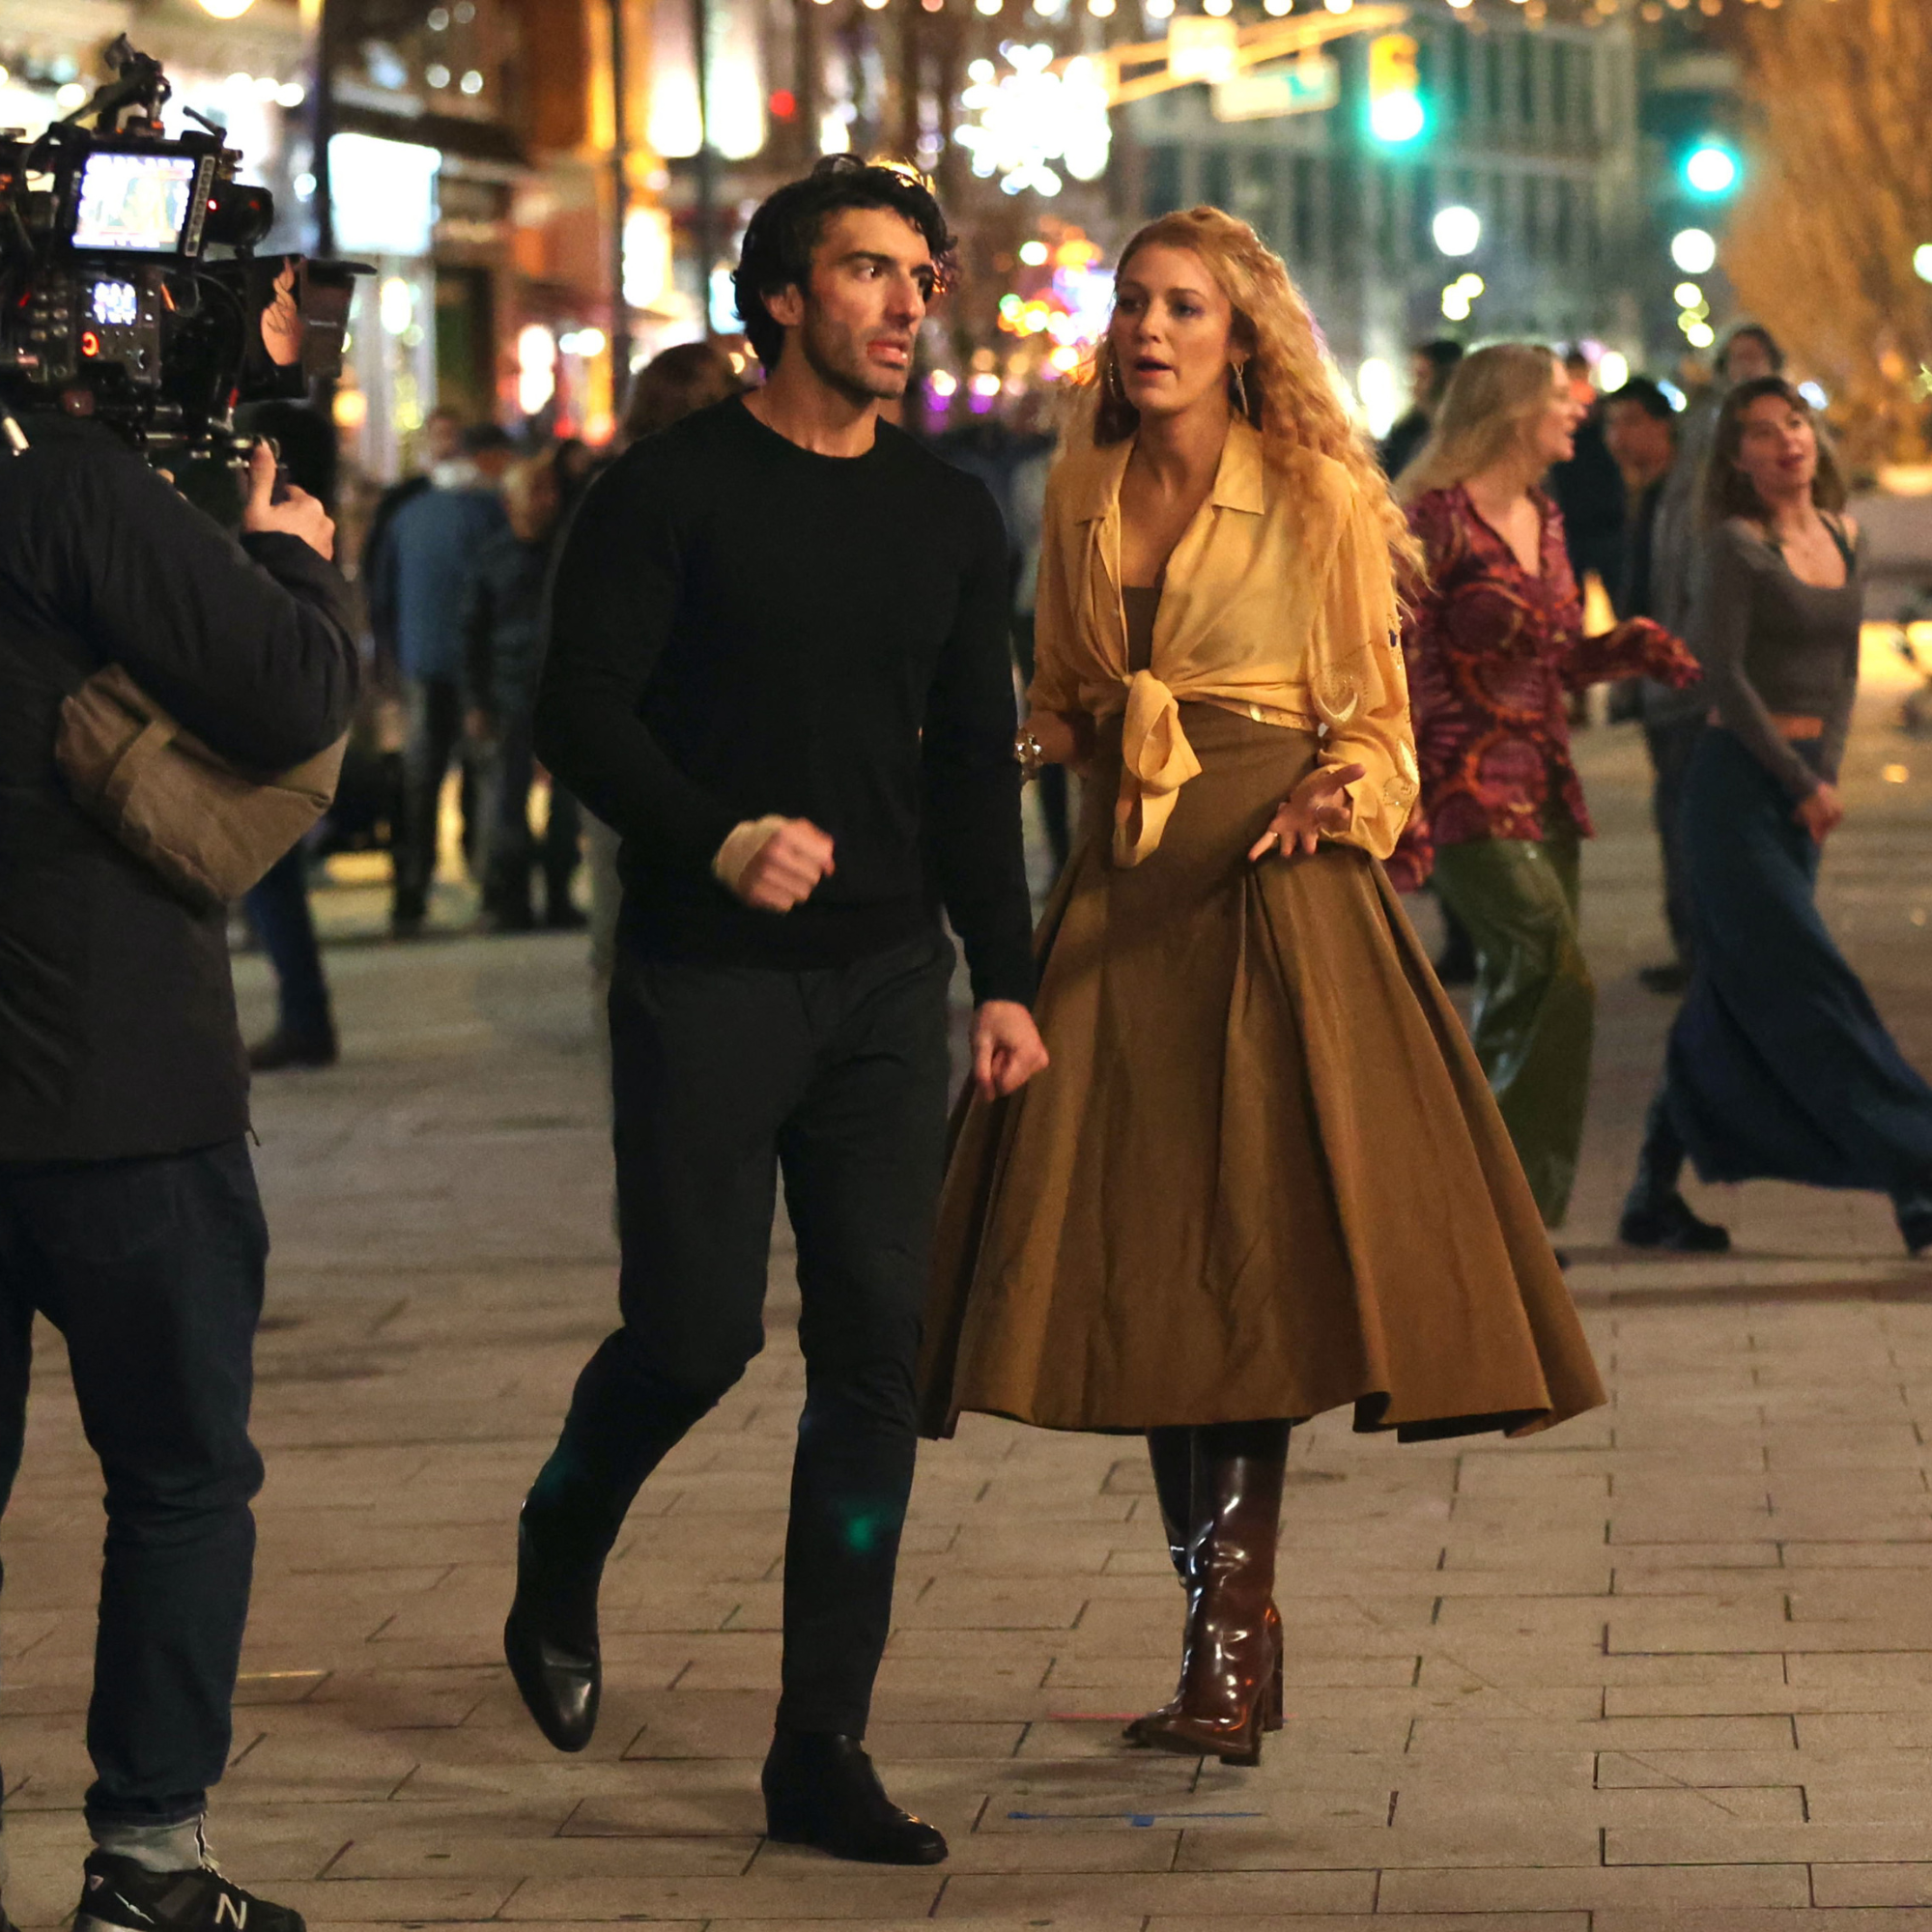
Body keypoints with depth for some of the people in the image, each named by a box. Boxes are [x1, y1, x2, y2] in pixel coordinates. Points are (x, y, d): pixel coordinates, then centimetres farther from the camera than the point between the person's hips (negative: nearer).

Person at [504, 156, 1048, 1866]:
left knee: (877, 1349, -2)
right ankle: (558, 1560, 30)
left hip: (885, 983, 4)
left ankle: (823, 1749, 4)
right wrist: (718, 837, -25)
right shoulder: (672, 490, -4)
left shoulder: (948, 518, 12)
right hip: (707, 976, -4)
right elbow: (584, 714, -9)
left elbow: (974, 764, 16)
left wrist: (1005, 978, 9)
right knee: (697, 1330, -4)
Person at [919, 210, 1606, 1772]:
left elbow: (1373, 720, 0)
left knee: (1250, 1264, -11)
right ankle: (1228, 1645, 11)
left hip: (1272, 894, -5)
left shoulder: (1320, 495, -2)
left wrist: (1335, 796, -19)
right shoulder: (1083, 495, 12)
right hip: (1124, 898, 5)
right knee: (1144, 1265, 3)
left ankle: (1232, 1633, -9)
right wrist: (1030, 735, 1)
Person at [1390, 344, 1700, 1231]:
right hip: (1468, 793, -8)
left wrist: (1626, 647, 3)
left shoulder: (1543, 521, 14)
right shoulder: (1438, 517, -10)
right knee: (1560, 983, -16)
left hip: (1546, 793, 8)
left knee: (1517, 1006, 9)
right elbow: (1398, 672, -13)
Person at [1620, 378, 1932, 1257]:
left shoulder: (1842, 537, 12)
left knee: (1734, 1000, 9)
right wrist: (1801, 783, -11)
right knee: (1810, 990, -6)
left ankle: (1655, 1197, 15)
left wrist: (1828, 770, 4)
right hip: (1739, 784, -7)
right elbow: (1725, 675, -13)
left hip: (1803, 783, 7)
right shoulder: (1737, 545, -9)